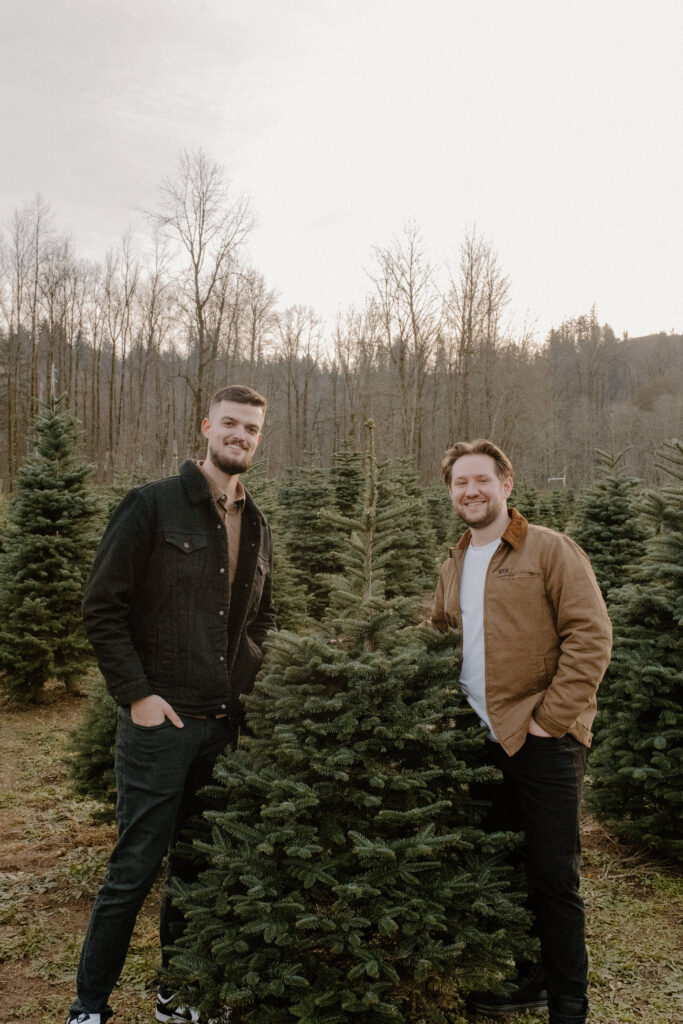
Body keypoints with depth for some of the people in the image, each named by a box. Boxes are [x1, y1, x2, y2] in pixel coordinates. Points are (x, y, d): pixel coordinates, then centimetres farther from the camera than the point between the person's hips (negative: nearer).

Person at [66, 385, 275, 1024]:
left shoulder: (257, 526, 12)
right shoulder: (152, 505, -6)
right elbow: (102, 607, -8)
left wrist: (246, 686, 8)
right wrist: (136, 694, -13)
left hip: (227, 726, 6)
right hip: (160, 721, -5)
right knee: (135, 867, 2)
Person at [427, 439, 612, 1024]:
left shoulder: (550, 549, -6)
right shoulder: (455, 565, 14)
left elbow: (591, 636, -12)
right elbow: (434, 638, 26)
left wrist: (550, 718, -15)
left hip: (543, 741, -6)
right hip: (484, 740, 6)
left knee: (554, 876, 0)